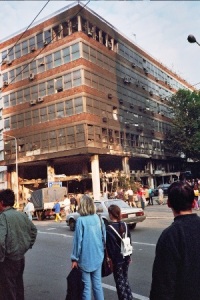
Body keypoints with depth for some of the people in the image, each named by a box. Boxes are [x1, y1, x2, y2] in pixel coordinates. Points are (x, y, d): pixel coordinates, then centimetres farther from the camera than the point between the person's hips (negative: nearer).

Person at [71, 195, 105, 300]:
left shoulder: (80, 220, -15)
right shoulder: (98, 218, 0)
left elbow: (78, 240, -14)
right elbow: (104, 237, 6)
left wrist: (74, 258, -5)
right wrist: (102, 251, 18)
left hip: (85, 258, -5)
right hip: (98, 256, 5)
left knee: (86, 286, 8)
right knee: (97, 284, 16)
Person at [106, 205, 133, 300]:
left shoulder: (108, 229, -19)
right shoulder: (124, 225, 0)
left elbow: (110, 246, -17)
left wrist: (110, 259, -9)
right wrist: (129, 255, 16)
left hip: (116, 259, -6)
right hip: (125, 257, 6)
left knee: (120, 281, 9)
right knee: (125, 278, 21)